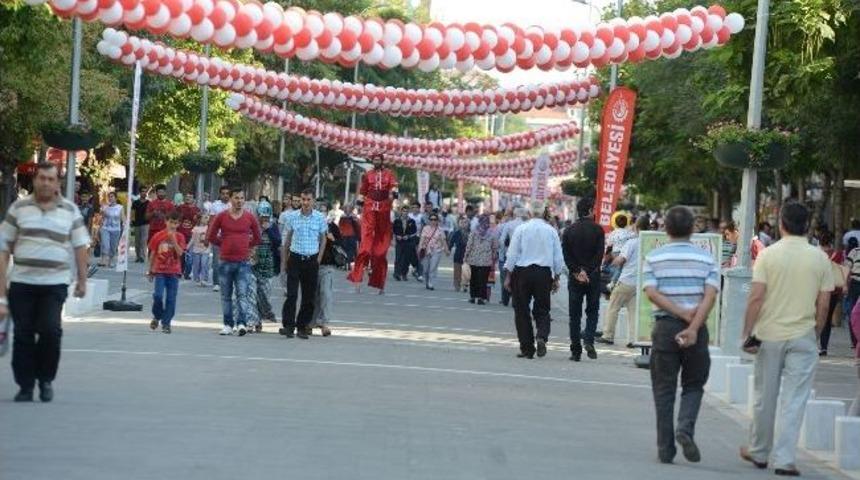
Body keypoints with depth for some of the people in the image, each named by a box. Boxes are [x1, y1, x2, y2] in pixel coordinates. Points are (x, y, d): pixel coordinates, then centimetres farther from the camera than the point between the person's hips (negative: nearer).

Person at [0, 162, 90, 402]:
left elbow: (80, 246, 9)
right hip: (22, 283, 1)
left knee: (50, 329, -13)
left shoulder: (70, 210, 8)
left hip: (55, 283, -1)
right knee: (23, 333, 1)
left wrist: (82, 280, 4)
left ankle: (46, 379, 7)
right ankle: (25, 385, 11)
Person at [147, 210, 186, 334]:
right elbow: (152, 254, 8)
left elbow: (180, 253, -13)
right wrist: (150, 271, 12)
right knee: (158, 295, -10)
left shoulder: (180, 237, 1)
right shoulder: (158, 236, 0)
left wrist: (173, 240, -22)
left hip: (174, 272, 0)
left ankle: (166, 323, 8)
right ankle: (156, 317, 16)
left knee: (171, 298, 0)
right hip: (159, 271, 0)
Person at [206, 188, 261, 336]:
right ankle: (228, 325, 13)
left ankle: (241, 323, -17)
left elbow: (257, 238, 13)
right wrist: (224, 245, 8)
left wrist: (245, 245, 7)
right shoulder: (221, 217, 1)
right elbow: (210, 236, 8)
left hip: (243, 262, -1)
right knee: (226, 295, 7)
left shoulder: (250, 217, 3)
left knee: (242, 294, -11)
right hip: (225, 261, 1)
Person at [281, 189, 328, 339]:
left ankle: (302, 327, 12)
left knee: (309, 296, 4)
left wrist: (318, 260, 2)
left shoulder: (320, 218, 1)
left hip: (312, 260, 1)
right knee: (291, 294, -9)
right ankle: (288, 325, -7)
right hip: (295, 259, -1)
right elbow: (287, 239, 11)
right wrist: (284, 261, 10)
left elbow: (323, 240, 10)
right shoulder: (292, 217, 2)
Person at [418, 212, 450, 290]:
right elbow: (422, 239, 2)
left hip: (436, 252, -2)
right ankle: (426, 283, 22)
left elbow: (443, 241, 8)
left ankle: (430, 284, -11)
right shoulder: (426, 229, 7)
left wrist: (446, 250, 9)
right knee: (425, 269, 5)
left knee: (433, 268, -11)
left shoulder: (440, 230, 5)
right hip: (426, 251, 2)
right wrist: (420, 248, -9)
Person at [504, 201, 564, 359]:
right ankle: (542, 337, -18)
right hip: (544, 273, 1)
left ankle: (527, 349, 6)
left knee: (522, 311, 7)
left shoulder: (521, 229, -4)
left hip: (522, 273, -1)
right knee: (542, 310, 10)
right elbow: (558, 258, 5)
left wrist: (508, 276, 4)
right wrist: (556, 279, 15)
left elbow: (512, 254, -3)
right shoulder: (551, 231, 2)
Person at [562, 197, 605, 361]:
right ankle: (588, 340, -12)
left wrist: (577, 272, -5)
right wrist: (588, 272, -9)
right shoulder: (597, 230, -4)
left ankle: (576, 351, 5)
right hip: (593, 277, -2)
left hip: (574, 278, 2)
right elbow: (599, 254, -10)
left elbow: (566, 255, -3)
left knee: (575, 315, 7)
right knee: (592, 311, 10)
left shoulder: (569, 231, 3)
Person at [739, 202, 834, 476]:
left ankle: (759, 452, 26)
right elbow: (823, 304, -1)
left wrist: (748, 334, -5)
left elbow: (756, 297, -10)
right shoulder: (819, 259, -2)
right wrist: (816, 333, 12)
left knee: (765, 398, 13)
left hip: (769, 335, 0)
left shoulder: (768, 255, -5)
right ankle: (784, 459, -3)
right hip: (803, 337, 0)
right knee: (795, 401, 2)